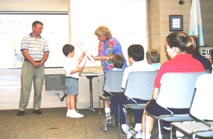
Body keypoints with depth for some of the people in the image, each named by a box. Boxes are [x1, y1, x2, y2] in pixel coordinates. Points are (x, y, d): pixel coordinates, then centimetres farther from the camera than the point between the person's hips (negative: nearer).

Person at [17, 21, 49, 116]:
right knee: (25, 87, -5)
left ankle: (36, 108, 11)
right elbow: (25, 52, -7)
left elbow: (46, 53, 8)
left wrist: (41, 62, -9)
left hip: (40, 66, 4)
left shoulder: (43, 40, 12)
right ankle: (22, 109, -1)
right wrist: (33, 62, -15)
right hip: (28, 64, -3)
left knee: (38, 88, 3)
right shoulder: (26, 39, 2)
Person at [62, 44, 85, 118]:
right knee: (72, 95, -11)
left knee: (69, 95, 12)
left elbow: (77, 62, 34)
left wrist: (82, 56, 32)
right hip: (71, 79, -11)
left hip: (74, 79, 11)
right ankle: (73, 112, -11)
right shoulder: (68, 61, -17)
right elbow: (70, 71, -24)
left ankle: (69, 111, 18)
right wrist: (78, 70, -27)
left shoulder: (71, 60, 16)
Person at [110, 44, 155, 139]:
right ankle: (138, 126, 35)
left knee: (113, 99, 22)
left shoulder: (128, 69, -10)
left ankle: (125, 127, 18)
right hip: (148, 101, 5)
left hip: (133, 100, -4)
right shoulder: (152, 68, 0)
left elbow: (124, 88, -8)